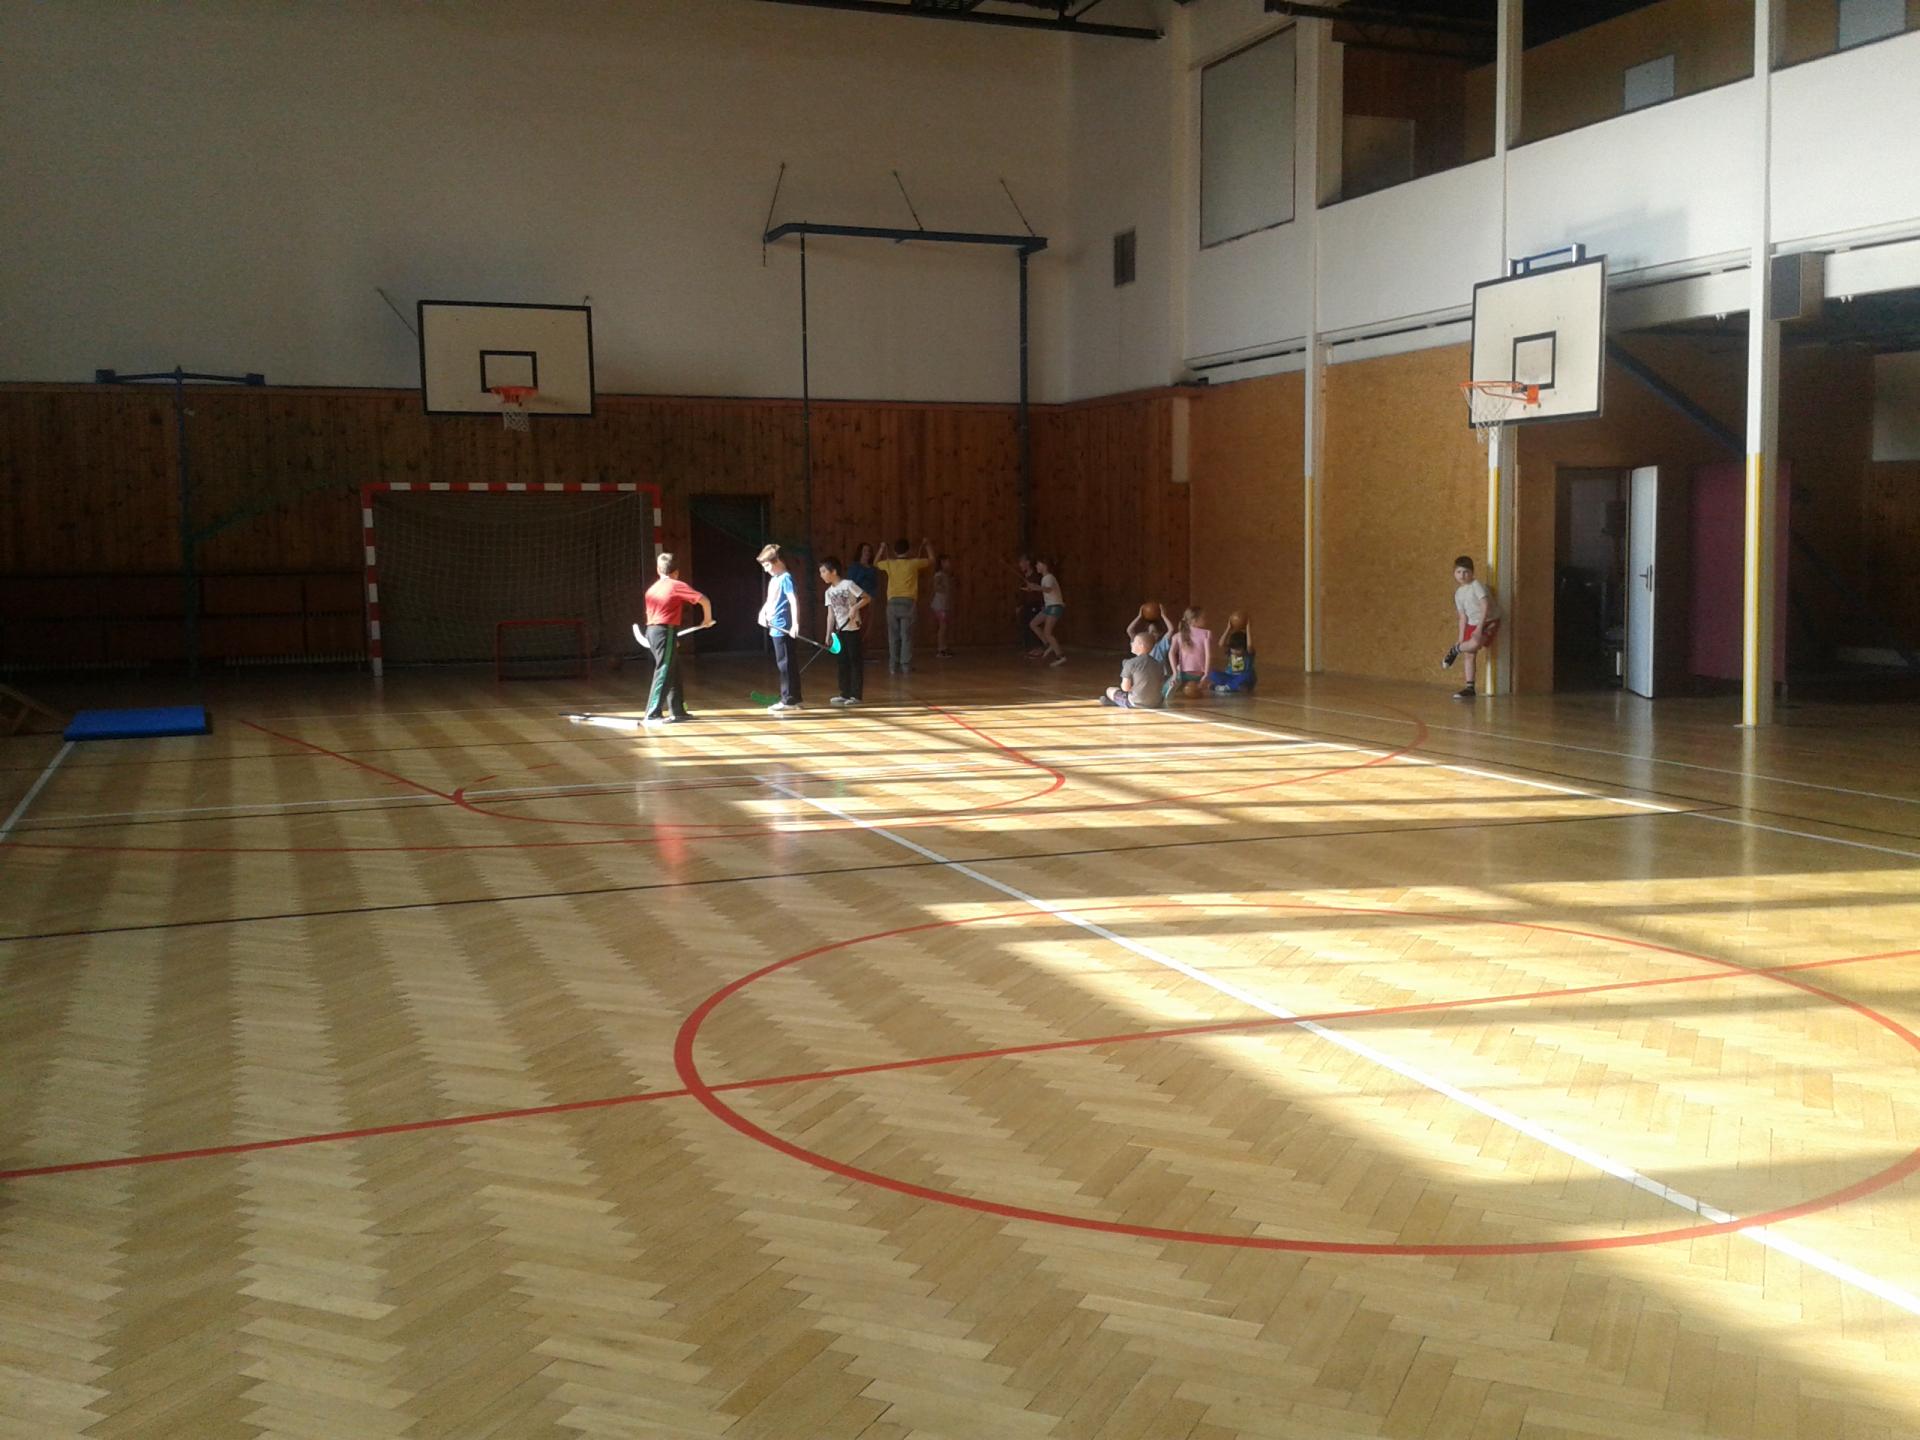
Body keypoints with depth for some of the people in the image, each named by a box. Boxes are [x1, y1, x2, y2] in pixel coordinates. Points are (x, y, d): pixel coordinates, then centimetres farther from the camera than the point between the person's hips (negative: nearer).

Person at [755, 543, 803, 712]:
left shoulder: (785, 578, -12)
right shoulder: (773, 579, 15)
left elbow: (793, 601, -20)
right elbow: (770, 600, 23)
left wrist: (795, 624, -28)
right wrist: (763, 612, 3)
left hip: (783, 628, -10)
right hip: (776, 628, 10)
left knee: (785, 664, -5)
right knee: (785, 663, 13)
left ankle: (789, 700, -1)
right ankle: (794, 699, 20)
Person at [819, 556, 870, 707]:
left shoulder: (848, 584, -11)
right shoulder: (829, 592, 8)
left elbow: (867, 598, -12)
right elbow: (831, 614, 8)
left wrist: (855, 607, -25)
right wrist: (828, 634, 3)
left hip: (852, 629, -7)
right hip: (839, 630, 7)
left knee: (854, 661, -3)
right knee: (843, 662, 9)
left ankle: (855, 695, -1)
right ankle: (845, 694, 15)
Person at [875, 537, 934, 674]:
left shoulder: (889, 564, 6)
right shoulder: (913, 563, 1)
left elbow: (876, 563, 29)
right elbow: (931, 560, 18)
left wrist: (882, 549, 41)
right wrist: (928, 545, 33)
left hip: (893, 602, 2)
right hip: (908, 602, -2)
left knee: (893, 636, 5)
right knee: (906, 636, -1)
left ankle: (893, 666, 4)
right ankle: (906, 666, -3)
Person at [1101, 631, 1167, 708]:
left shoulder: (1131, 663, -12)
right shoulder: (1157, 664, 3)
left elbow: (1125, 688, -13)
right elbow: (1160, 685, 9)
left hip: (1136, 704, -5)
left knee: (1110, 690, 17)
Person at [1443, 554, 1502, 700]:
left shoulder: (1477, 586, -14)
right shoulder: (1458, 594, 7)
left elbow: (1485, 607, -22)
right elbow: (1463, 617, 10)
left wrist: (1479, 628, -27)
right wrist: (1461, 638, 4)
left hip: (1489, 622, -7)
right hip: (1472, 624, 7)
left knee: (1474, 644, -34)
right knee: (1469, 654, 2)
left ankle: (1454, 650, -4)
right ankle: (1470, 688, 9)